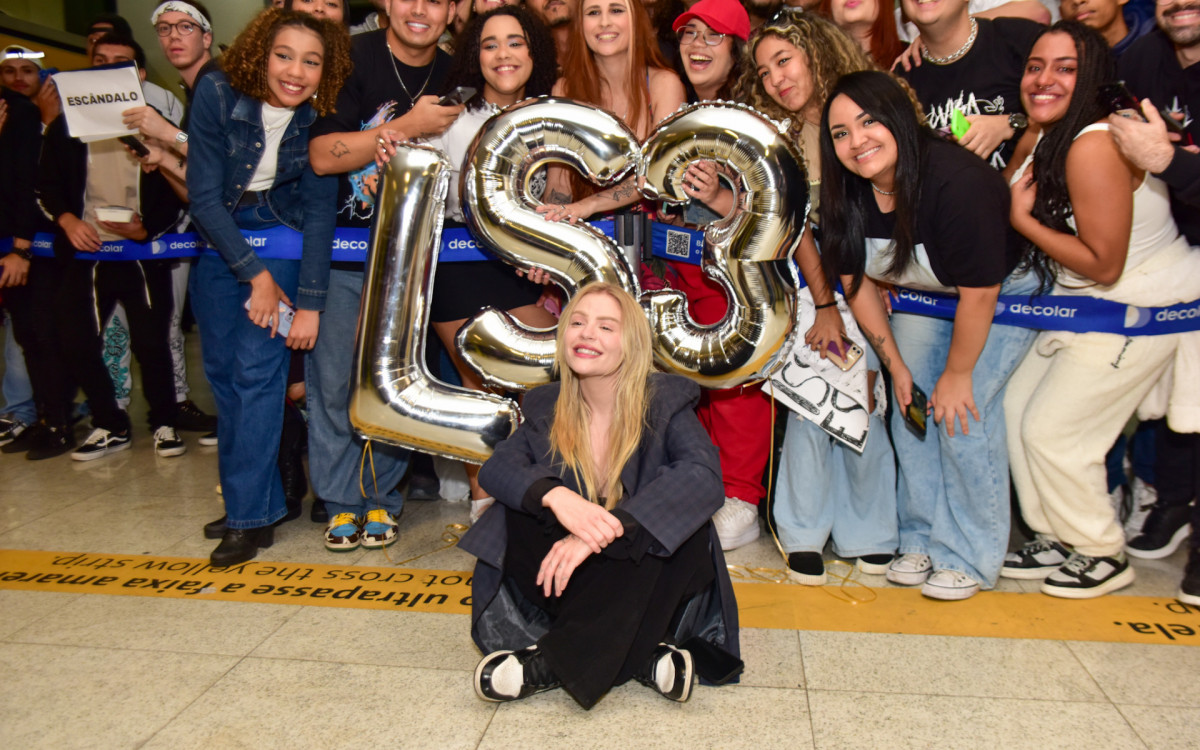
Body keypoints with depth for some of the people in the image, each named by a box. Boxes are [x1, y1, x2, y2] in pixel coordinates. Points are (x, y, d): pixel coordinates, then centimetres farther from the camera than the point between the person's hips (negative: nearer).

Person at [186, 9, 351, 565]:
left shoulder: (322, 117, -16)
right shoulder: (218, 93, -17)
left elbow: (320, 212, -15)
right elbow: (203, 195, -16)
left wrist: (310, 303, -20)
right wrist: (255, 275, -20)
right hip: (218, 238, 2)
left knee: (257, 368, -13)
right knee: (223, 373, 4)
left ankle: (251, 514, -5)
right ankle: (252, 498, 17)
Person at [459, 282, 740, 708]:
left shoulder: (665, 401, -7)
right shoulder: (546, 407, 4)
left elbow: (704, 476, -26)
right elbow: (495, 469, -10)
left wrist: (602, 532, -38)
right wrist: (554, 495, -34)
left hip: (646, 581, -2)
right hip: (570, 574, 3)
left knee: (684, 520, -31)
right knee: (515, 512, -21)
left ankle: (551, 662, -28)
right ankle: (642, 655, -24)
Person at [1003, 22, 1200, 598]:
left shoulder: (1095, 145, -26)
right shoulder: (1045, 141, 3)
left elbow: (1104, 264, -25)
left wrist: (1021, 219, -20)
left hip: (1143, 312, -9)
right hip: (1082, 305, 9)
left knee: (1050, 428, -5)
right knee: (1017, 406, 10)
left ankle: (1104, 556, 18)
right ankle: (1058, 538, 26)